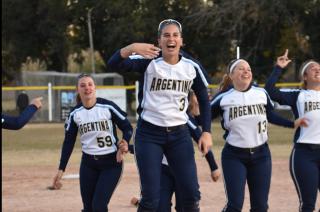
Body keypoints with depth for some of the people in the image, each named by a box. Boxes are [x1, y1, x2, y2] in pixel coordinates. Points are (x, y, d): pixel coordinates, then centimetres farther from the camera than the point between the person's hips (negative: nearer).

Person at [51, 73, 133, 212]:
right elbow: (68, 143, 6)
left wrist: (124, 142, -25)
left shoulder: (108, 107, -11)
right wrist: (61, 169, 2)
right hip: (88, 164, 4)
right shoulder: (75, 114, -1)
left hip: (111, 163, -4)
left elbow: (127, 127, -4)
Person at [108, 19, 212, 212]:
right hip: (149, 134, -3)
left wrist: (206, 132, 1)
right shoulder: (148, 62, -9)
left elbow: (204, 100, 12)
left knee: (192, 194, 0)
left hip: (179, 134, 3)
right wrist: (131, 48, -44)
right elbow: (113, 64, -24)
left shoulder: (192, 68, 0)